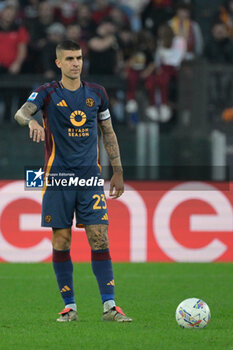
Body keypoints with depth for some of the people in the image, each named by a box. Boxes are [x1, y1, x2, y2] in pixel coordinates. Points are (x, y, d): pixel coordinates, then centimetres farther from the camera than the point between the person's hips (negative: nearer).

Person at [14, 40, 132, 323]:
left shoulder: (97, 93, 10)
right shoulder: (48, 93, 0)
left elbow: (108, 133, 18)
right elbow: (21, 113, -18)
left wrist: (117, 172, 14)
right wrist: (31, 120, -42)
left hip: (90, 177, 2)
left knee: (99, 239, -6)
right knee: (61, 242, 0)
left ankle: (109, 306, -6)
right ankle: (69, 307, 9)